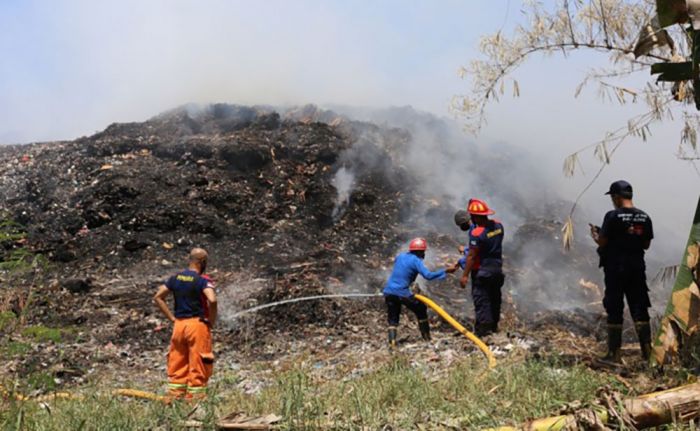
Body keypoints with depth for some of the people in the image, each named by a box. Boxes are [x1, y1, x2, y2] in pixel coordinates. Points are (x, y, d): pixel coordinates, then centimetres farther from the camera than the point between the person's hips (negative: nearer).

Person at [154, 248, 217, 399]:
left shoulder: (176, 278, 8)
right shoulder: (203, 280, -11)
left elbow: (158, 297, 9)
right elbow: (212, 300, -25)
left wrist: (172, 317, 9)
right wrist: (212, 321, -10)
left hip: (179, 324, 6)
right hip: (197, 324, -5)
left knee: (177, 366, 13)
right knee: (198, 366, 2)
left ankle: (175, 397, 16)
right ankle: (195, 398, 4)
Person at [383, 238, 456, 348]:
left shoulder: (400, 256, 13)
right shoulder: (416, 261, -6)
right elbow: (428, 275, -19)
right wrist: (445, 271, -14)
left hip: (388, 292, 5)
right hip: (402, 293, -5)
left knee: (393, 318, 13)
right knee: (421, 309, 16)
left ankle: (392, 342, -8)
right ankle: (427, 337, 20)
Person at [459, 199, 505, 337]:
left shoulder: (477, 233, -22)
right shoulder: (498, 226, -1)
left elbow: (471, 256, -20)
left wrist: (465, 275, -15)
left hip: (482, 270, -7)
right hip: (497, 268, 8)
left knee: (481, 298, -2)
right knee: (494, 297, 17)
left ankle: (483, 328, -5)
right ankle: (494, 326, 28)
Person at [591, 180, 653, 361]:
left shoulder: (613, 216, -13)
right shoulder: (644, 217, 4)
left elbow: (602, 242, -12)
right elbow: (646, 244, 10)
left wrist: (595, 235, 8)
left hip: (616, 268, -4)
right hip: (637, 268, 4)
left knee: (614, 311, 2)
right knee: (640, 309, 9)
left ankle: (614, 353, 5)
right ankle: (647, 350, 7)